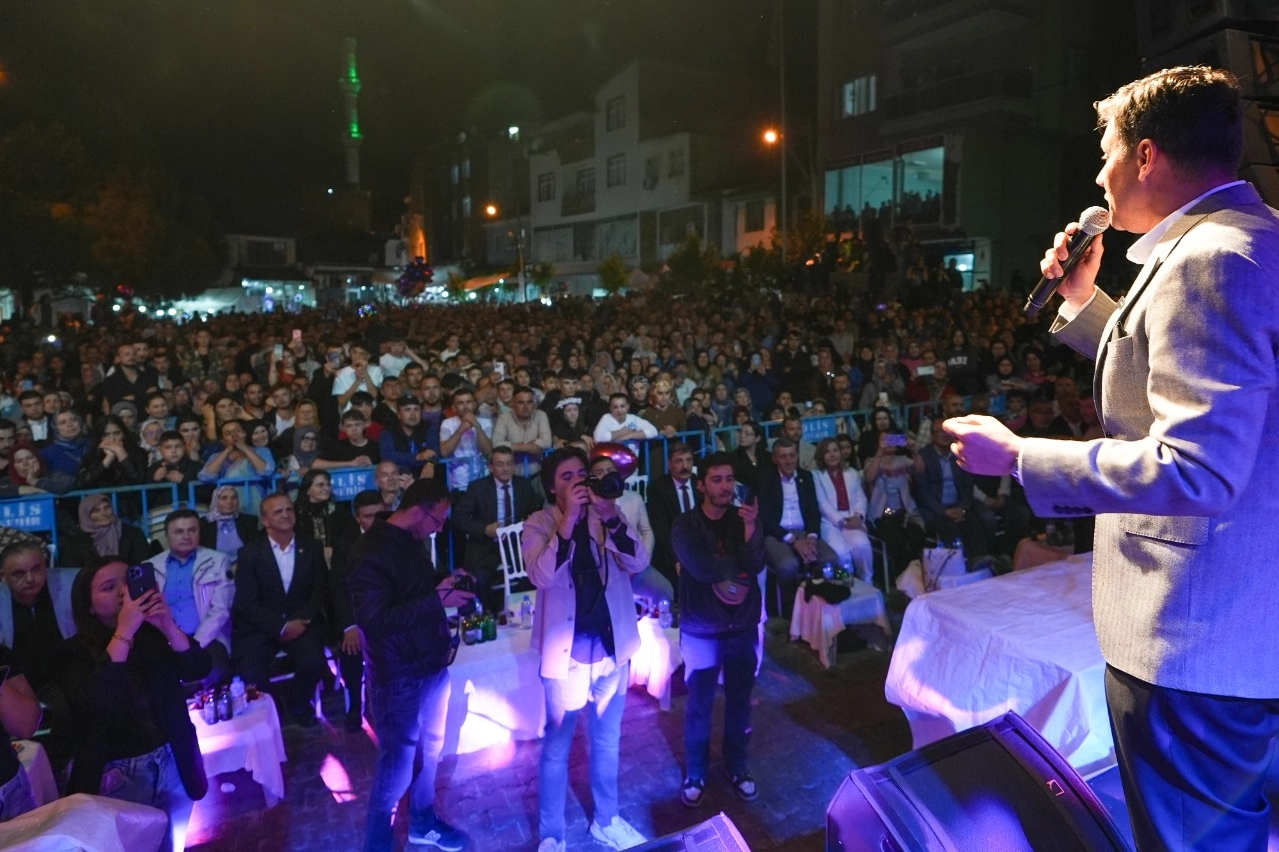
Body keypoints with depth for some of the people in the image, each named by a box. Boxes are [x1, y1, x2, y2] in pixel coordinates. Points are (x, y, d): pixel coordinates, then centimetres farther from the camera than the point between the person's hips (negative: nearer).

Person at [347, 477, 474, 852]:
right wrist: (436, 599, -26)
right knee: (398, 765, 4)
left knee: (429, 750, 20)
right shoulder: (370, 553, -20)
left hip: (431, 666, 8)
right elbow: (373, 620, -27)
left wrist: (444, 582, 0)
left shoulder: (410, 542, 7)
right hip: (398, 677, -8)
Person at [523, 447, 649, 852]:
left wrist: (611, 516, -26)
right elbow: (543, 576, -24)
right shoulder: (539, 525, -8)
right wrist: (569, 520, -30)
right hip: (566, 651, -3)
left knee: (607, 742, 19)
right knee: (556, 747, 10)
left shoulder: (606, 518, 0)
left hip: (612, 647, 3)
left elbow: (638, 563, -13)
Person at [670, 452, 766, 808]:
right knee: (699, 706, 9)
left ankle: (736, 767, 35)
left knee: (739, 703, 16)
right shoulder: (685, 525, -10)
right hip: (702, 631, -3)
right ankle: (695, 774, 27)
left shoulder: (744, 519, -1)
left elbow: (755, 566, -14)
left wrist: (751, 529, -29)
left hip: (743, 627, 3)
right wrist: (738, 565, -12)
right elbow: (701, 568, -23)